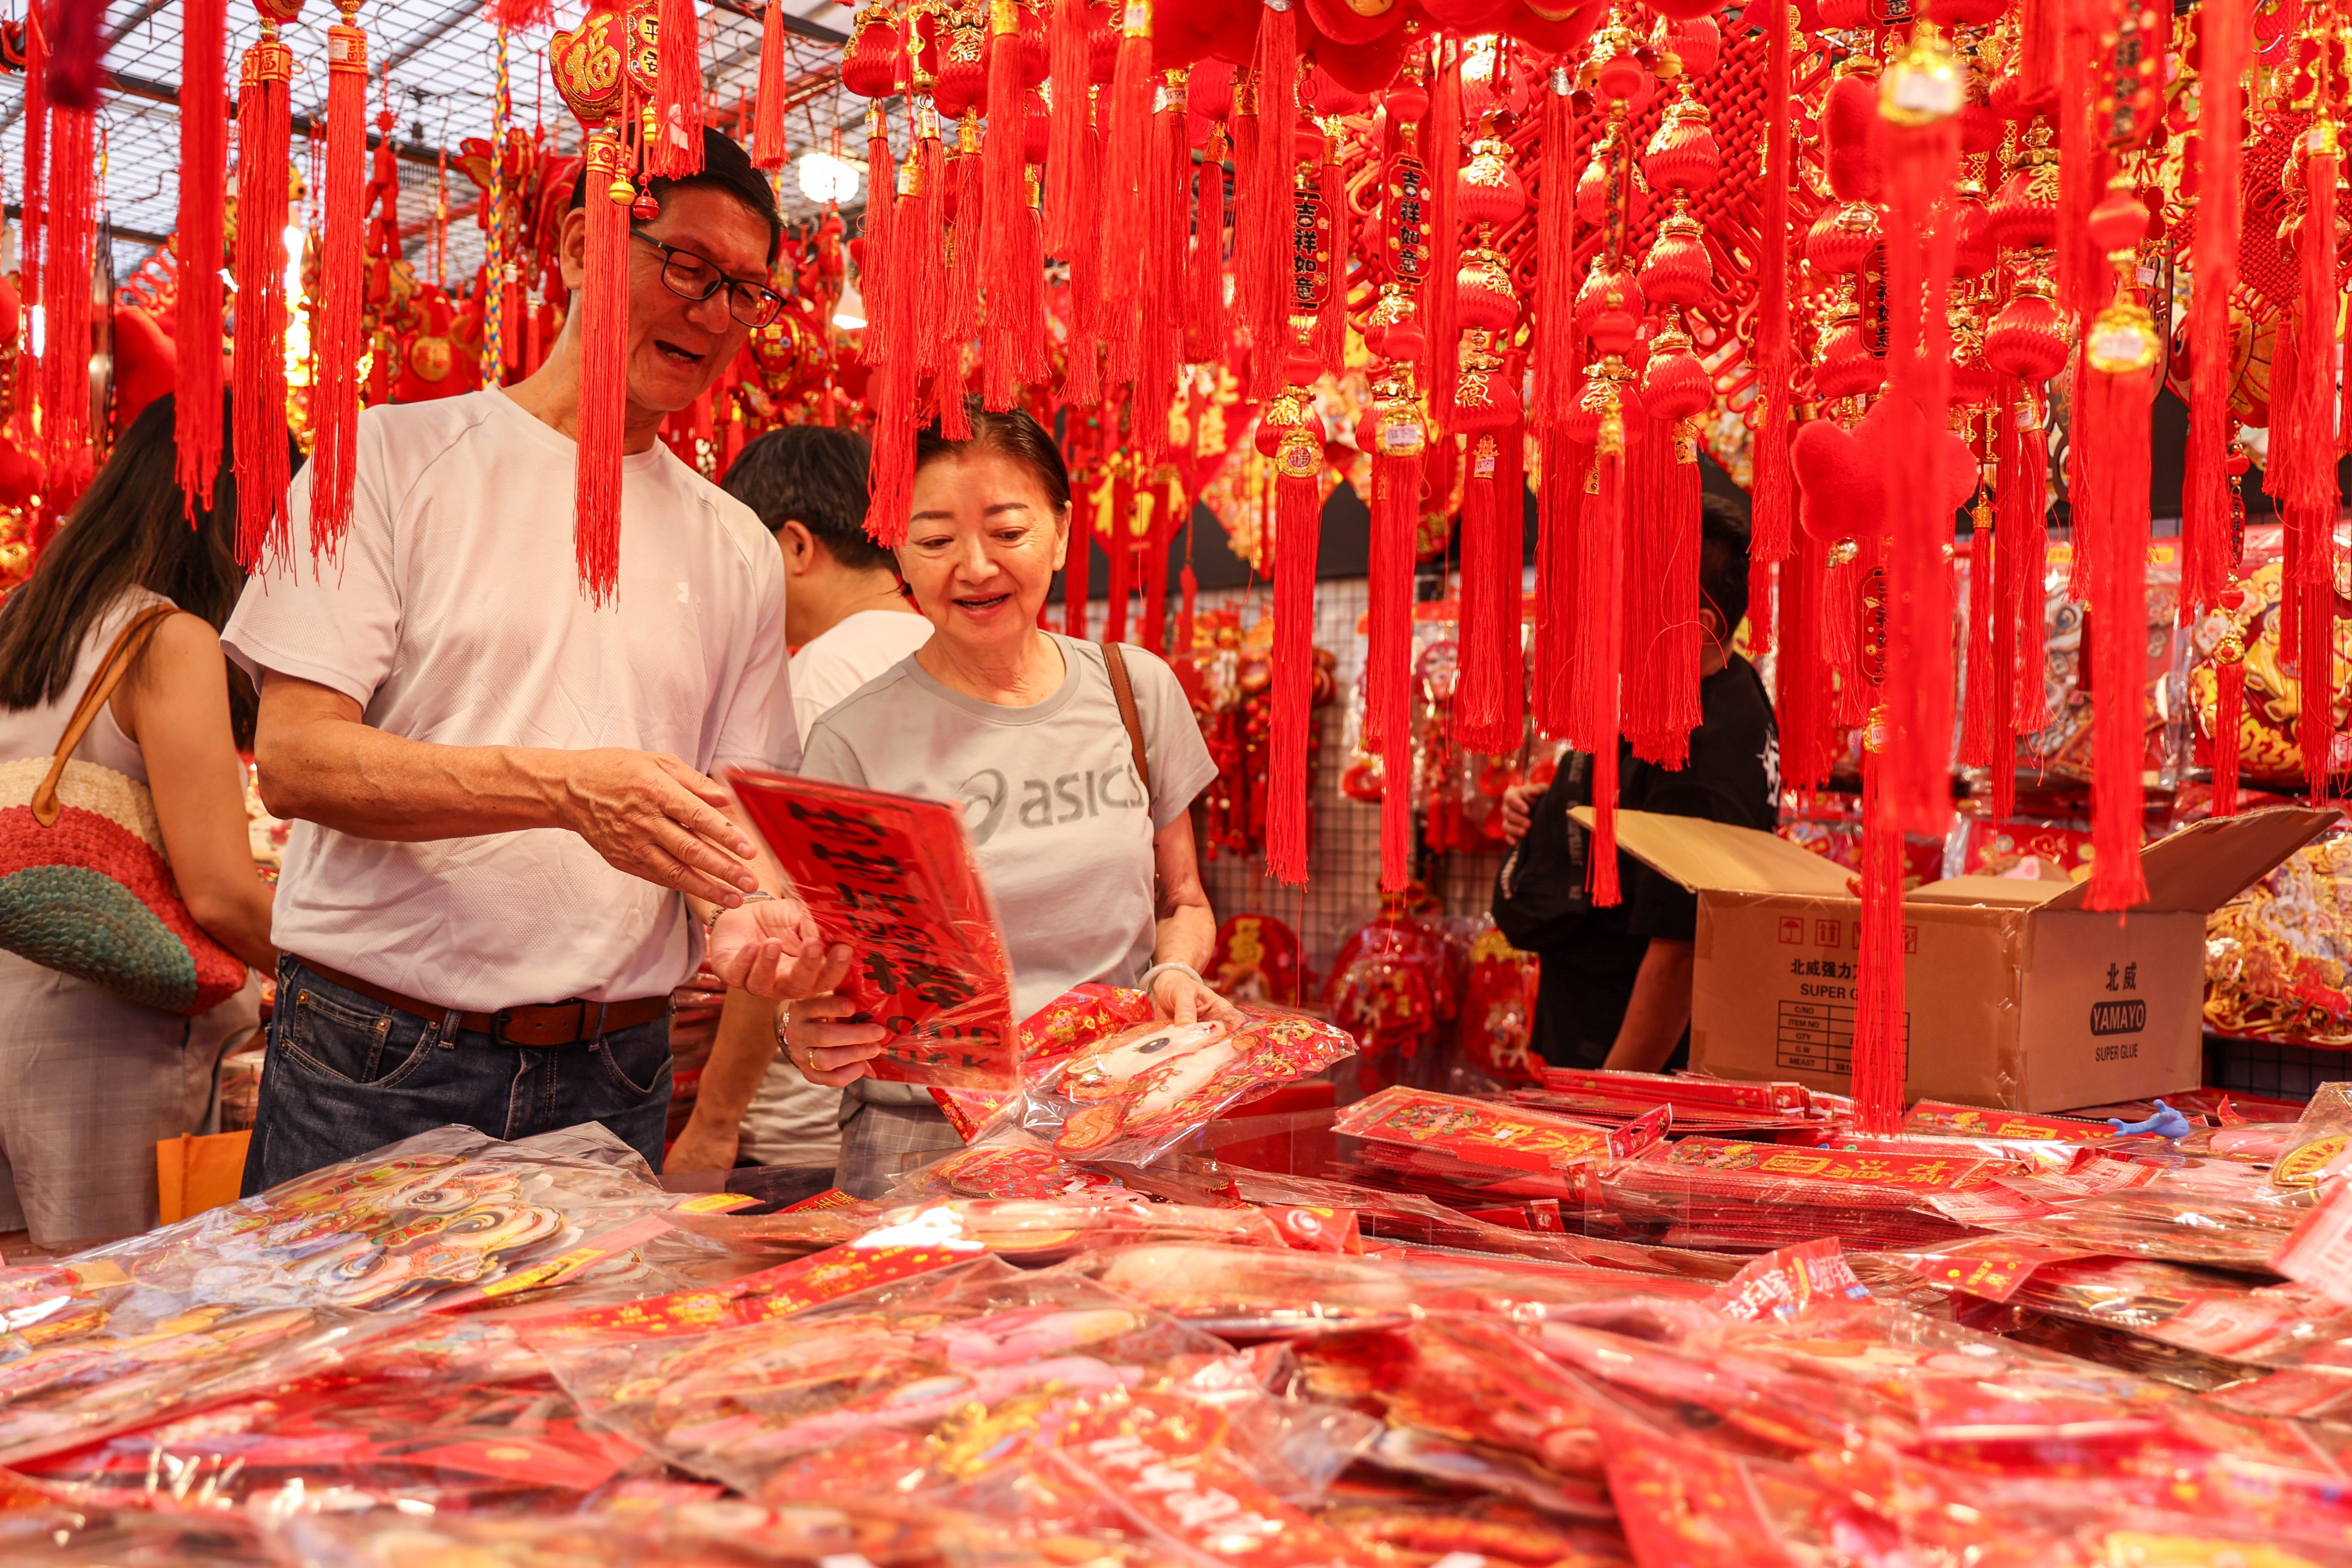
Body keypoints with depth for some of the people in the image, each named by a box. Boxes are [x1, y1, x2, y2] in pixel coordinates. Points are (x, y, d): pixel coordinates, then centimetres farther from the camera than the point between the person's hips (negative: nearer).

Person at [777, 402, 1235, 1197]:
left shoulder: (1137, 690, 6)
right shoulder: (857, 741, -4)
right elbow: (815, 971, 1)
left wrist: (1175, 973, -3)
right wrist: (806, 1033, -21)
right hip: (925, 1138, -2)